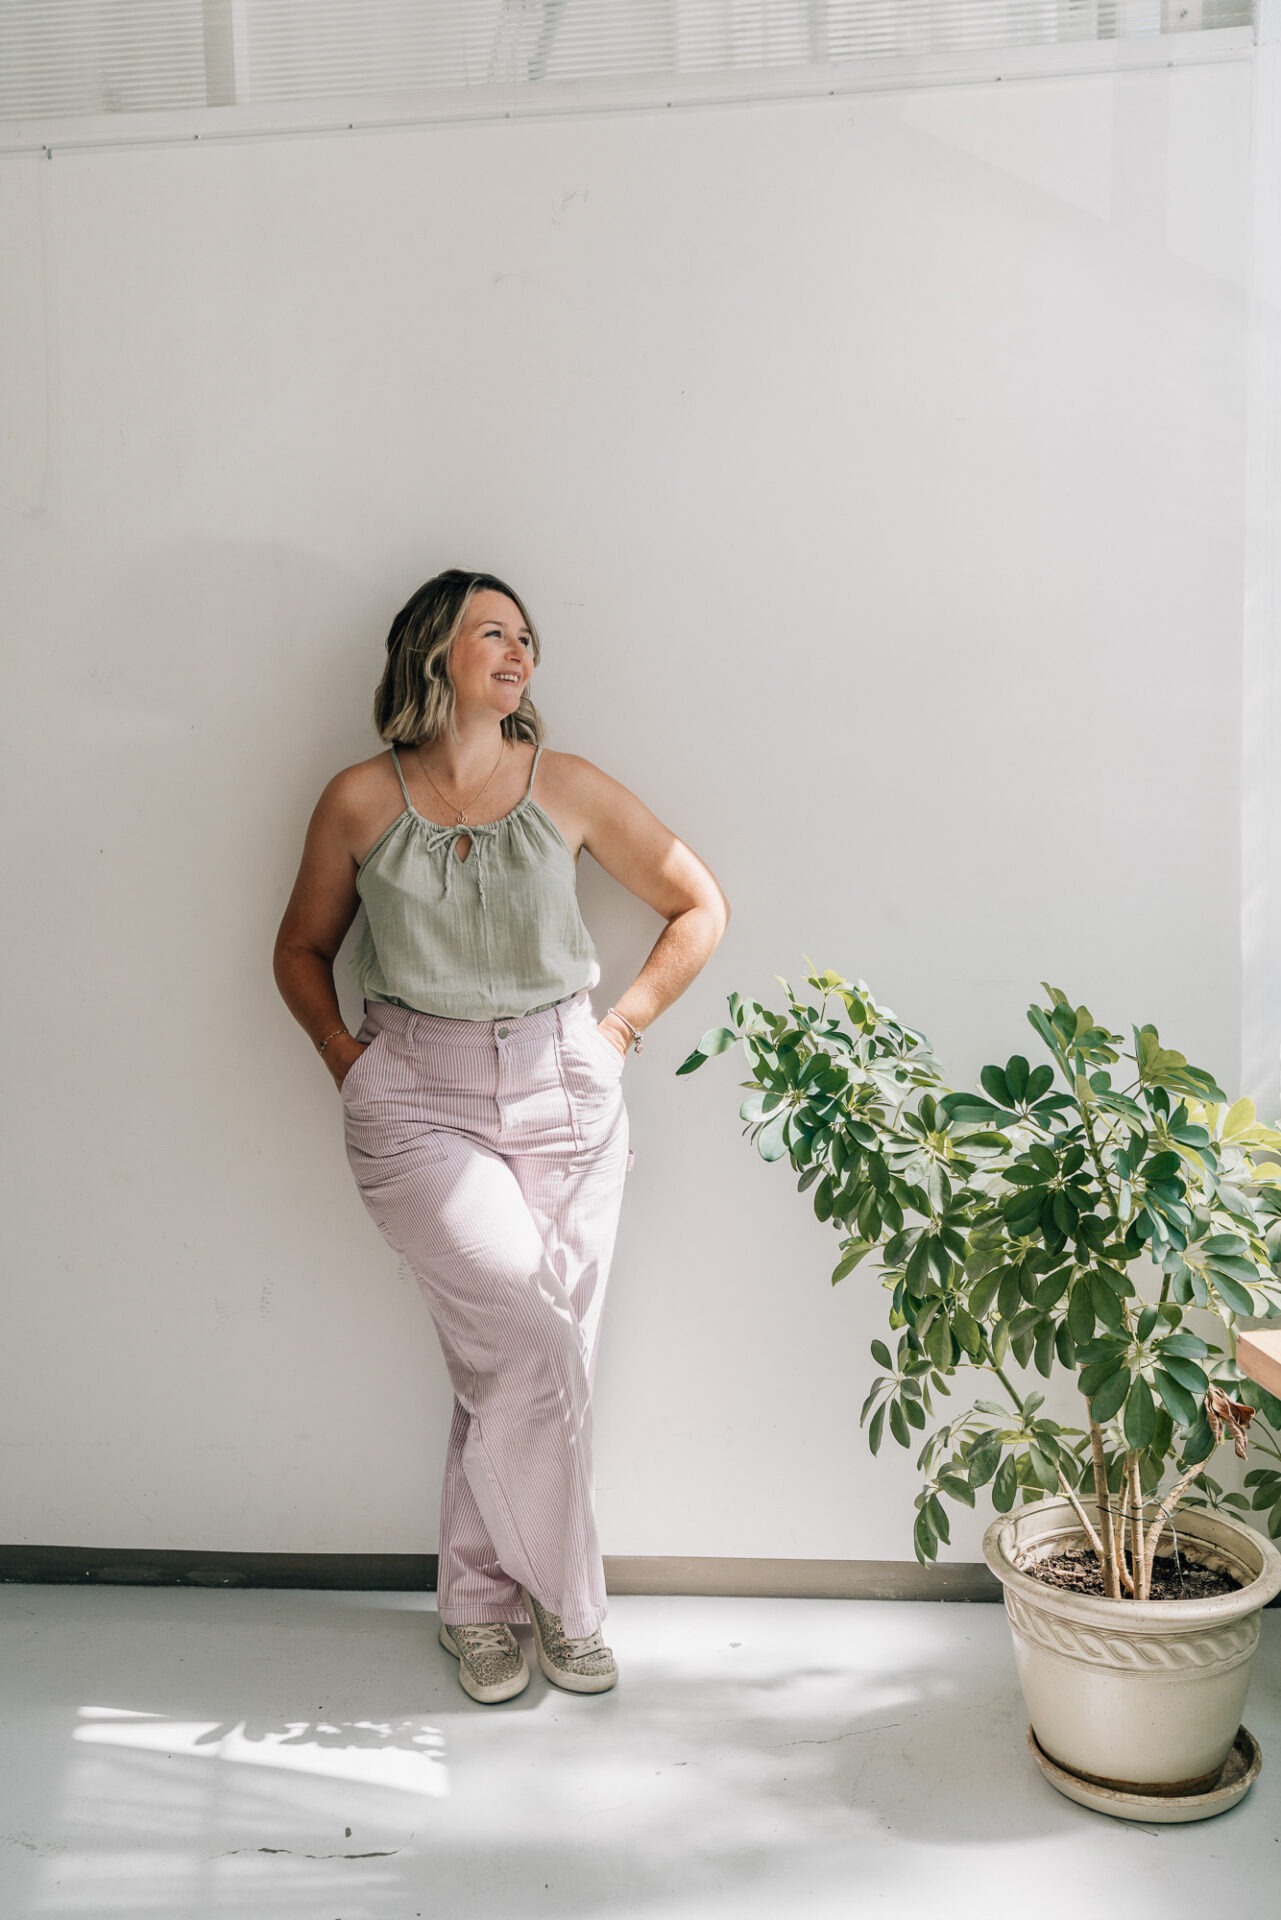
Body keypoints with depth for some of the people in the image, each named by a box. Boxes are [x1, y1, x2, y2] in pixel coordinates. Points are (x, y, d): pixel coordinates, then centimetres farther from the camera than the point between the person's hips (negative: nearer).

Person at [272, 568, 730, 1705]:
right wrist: (344, 1055, 1)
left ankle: (481, 1600, 27)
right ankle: (564, 1599, 12)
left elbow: (701, 906, 9)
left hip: (565, 1099, 2)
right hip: (416, 1106, -1)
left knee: (515, 1364, 4)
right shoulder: (362, 800, 1)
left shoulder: (568, 788, 2)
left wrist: (622, 1029, 3)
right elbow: (302, 948, 15)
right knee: (536, 1344, -12)